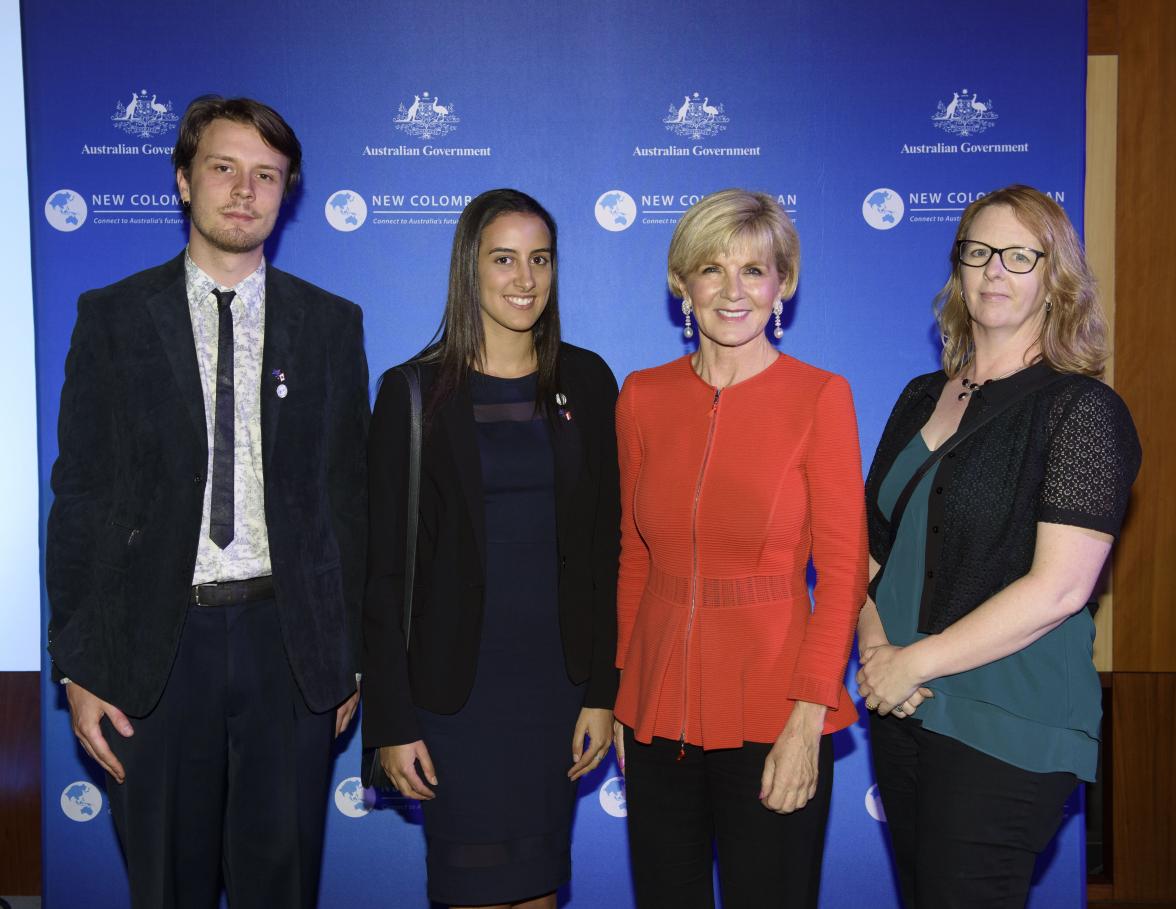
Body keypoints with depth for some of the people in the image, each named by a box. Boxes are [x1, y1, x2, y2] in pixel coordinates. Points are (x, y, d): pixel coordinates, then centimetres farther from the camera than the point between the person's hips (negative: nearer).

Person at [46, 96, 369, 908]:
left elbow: (349, 496, 5)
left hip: (289, 639, 1)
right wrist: (76, 665, -3)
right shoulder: (113, 318, 3)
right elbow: (80, 497, 1)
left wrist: (351, 654, 4)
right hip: (157, 645, 0)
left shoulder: (332, 324, 5)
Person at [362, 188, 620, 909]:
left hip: (559, 674, 3)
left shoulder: (586, 382, 3)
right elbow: (385, 566, -4)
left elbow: (606, 544, 4)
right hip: (457, 681, -2)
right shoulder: (414, 391, -4)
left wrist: (603, 689, -1)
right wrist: (391, 722, -7)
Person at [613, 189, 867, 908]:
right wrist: (621, 690, 8)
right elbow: (635, 554, 10)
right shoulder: (643, 397, 3)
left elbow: (843, 571, -8)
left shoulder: (819, 396, -7)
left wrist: (807, 721, -13)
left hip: (771, 717, -3)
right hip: (658, 708, 4)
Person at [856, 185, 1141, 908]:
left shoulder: (1083, 410, -10)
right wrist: (874, 642, -6)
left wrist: (915, 662, -16)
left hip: (1008, 730, -6)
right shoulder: (922, 398, 10)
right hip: (902, 711, 6)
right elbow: (874, 542, 12)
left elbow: (1058, 587, -18)